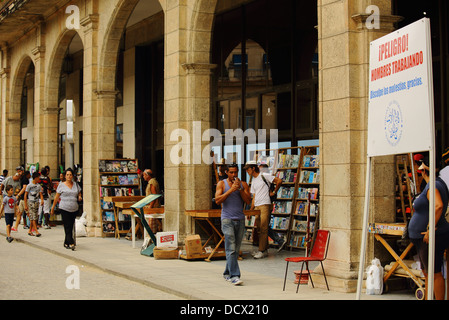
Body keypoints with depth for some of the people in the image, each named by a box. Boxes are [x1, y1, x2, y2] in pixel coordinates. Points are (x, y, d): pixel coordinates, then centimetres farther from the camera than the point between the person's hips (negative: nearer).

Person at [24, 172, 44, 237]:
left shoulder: (39, 186, 9)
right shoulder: (29, 185, -4)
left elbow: (41, 195, 6)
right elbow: (25, 196, -2)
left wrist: (42, 200, -15)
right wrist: (25, 205, -7)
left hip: (36, 202, 5)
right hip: (30, 202, -5)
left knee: (34, 218, 6)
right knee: (33, 217, -10)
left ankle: (30, 231, 15)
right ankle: (36, 231, -15)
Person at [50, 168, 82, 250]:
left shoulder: (76, 185, 11)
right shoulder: (61, 185, 2)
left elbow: (79, 194, 21)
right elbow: (56, 197, 6)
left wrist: (80, 197, -3)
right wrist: (53, 208, 7)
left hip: (74, 209, 4)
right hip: (64, 209, -4)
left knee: (71, 227, 7)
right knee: (67, 227, -11)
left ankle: (66, 243, 19)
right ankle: (71, 243, -18)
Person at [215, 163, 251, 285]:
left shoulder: (243, 184, 10)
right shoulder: (222, 184, 3)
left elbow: (248, 201, 0)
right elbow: (217, 200, -9)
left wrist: (240, 189, -11)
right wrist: (231, 190, -15)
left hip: (240, 220, 4)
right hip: (227, 220, -4)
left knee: (236, 249, 9)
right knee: (231, 249, -13)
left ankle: (227, 273, 24)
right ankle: (234, 276, -16)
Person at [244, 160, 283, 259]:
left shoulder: (264, 176, -5)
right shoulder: (253, 181, 19)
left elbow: (279, 181, -6)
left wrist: (274, 192, -1)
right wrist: (250, 210, 14)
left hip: (265, 205, -8)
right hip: (257, 207, 8)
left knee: (263, 229, -10)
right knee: (258, 229, 7)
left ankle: (262, 251, -10)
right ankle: (264, 249, 15)